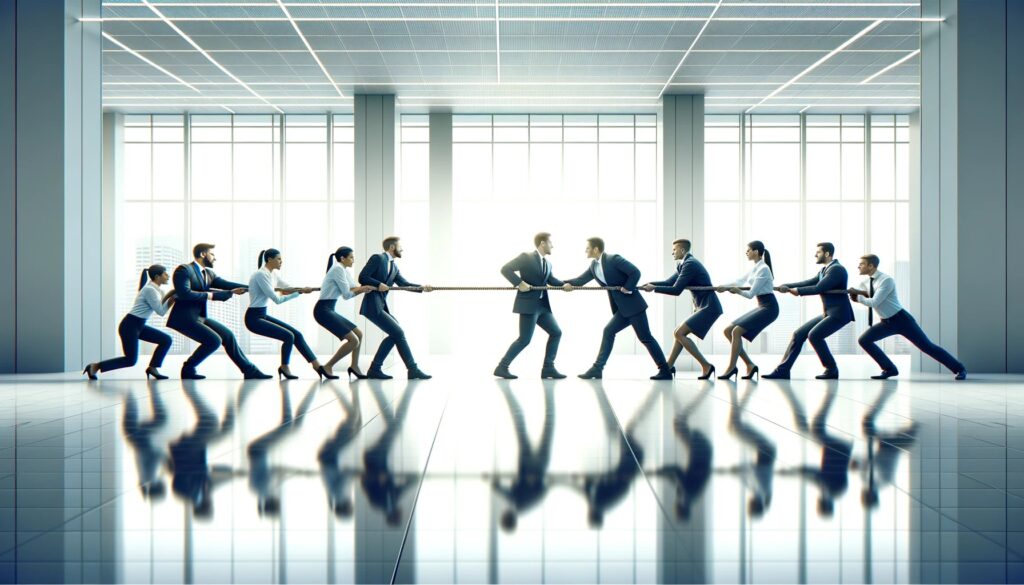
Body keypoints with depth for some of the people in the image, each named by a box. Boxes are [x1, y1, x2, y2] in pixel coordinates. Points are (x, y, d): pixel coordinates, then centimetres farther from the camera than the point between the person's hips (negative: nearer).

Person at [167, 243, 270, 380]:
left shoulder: (209, 273, 12)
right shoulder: (184, 270, -12)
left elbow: (226, 284, 3)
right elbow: (184, 293, -24)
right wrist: (207, 295, -13)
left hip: (199, 317, 9)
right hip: (184, 318, -9)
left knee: (228, 335, 4)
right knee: (214, 340, -19)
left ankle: (249, 370, 10)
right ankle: (188, 369, -1)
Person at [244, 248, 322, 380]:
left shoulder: (272, 274, 10)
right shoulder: (261, 275, -19)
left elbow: (289, 288, 16)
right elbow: (277, 299, -22)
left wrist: (303, 289, -2)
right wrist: (299, 292, -19)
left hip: (263, 315, 10)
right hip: (254, 318, -10)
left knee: (297, 334, 3)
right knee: (288, 336, -19)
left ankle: (317, 365, 5)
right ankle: (284, 367, 3)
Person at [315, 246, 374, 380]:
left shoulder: (344, 270, 18)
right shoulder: (338, 269, -12)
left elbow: (354, 289, 12)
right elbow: (347, 294, -14)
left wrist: (363, 289, -8)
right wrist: (362, 289, 2)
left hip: (329, 310, 10)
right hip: (323, 310, -10)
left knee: (359, 334, 14)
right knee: (353, 340, -13)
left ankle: (354, 367, 21)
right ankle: (328, 367, -6)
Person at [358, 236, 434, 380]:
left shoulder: (394, 267, 19)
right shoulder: (377, 258, -6)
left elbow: (405, 284, 9)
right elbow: (362, 277, -11)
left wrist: (422, 288, -6)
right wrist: (378, 284, -20)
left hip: (381, 306, 9)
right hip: (372, 306, -9)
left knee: (395, 335, 7)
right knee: (398, 333, -11)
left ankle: (375, 369, 10)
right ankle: (413, 369, -6)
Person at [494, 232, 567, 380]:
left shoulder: (547, 263, 12)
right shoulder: (526, 257, -10)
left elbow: (551, 280, 17)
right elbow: (505, 269, -14)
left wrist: (564, 285, -2)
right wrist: (519, 283, -23)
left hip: (542, 305, 8)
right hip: (528, 304, -8)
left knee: (556, 333, 6)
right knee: (524, 339, -9)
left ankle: (548, 368, 11)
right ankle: (502, 367, 1)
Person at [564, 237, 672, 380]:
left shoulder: (614, 259, -15)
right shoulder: (594, 265, 10)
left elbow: (635, 272, -19)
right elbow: (581, 279, 7)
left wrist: (627, 288, -18)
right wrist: (567, 284, -8)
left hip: (633, 305, -8)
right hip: (622, 309, 8)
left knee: (645, 337, -6)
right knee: (608, 331, 4)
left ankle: (665, 370, -2)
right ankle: (597, 368, 6)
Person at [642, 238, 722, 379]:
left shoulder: (690, 264, -15)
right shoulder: (684, 264, 15)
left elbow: (676, 290, -19)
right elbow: (668, 282, 14)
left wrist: (654, 288, -12)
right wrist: (650, 283, 0)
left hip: (709, 308, -10)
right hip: (703, 307, 10)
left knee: (679, 333, -14)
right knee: (680, 334, 13)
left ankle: (706, 366, -13)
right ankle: (668, 367, 18)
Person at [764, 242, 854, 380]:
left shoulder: (836, 269, -15)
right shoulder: (825, 270, 15)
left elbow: (818, 288, -23)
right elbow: (809, 282, 10)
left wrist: (798, 291, -12)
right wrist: (787, 286, 0)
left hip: (838, 314, -9)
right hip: (828, 313, 10)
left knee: (814, 335, -25)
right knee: (799, 334, 2)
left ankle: (832, 370, -9)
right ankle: (782, 370, 3)